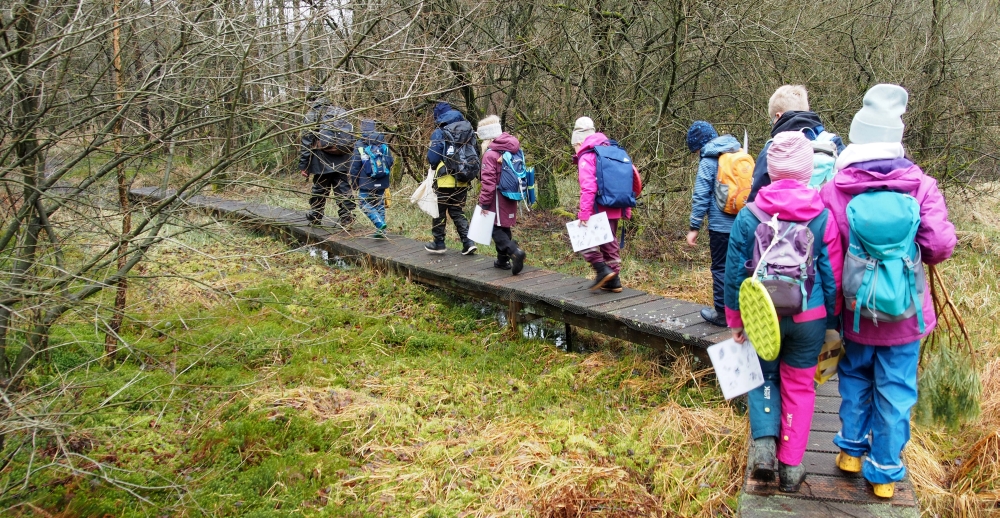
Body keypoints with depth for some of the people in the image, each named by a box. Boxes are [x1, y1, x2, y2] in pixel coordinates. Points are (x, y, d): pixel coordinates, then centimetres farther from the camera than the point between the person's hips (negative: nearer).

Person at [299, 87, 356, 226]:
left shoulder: (312, 115, -2)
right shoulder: (341, 112, 12)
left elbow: (306, 141, -6)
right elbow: (351, 136, 14)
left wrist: (303, 165, -4)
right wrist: (350, 153, 18)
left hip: (323, 161, -3)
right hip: (343, 160, 3)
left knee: (319, 189, 9)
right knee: (343, 188, 3)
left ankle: (315, 217, 21)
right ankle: (347, 218, -3)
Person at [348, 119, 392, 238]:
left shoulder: (359, 146, -8)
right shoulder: (383, 143, 3)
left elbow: (355, 166, -7)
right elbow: (390, 161, 7)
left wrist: (354, 182, 4)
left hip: (366, 183, -4)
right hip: (381, 183, 5)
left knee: (365, 204, 2)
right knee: (379, 204, 14)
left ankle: (380, 223, -18)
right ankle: (381, 230, 14)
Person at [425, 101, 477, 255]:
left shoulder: (439, 133, -10)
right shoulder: (468, 131, 7)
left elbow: (432, 158, -11)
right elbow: (475, 156, 11)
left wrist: (435, 166, 10)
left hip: (445, 180, -5)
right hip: (463, 182, 5)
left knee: (439, 212, 10)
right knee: (457, 212, 15)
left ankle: (438, 244, 17)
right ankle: (468, 242, 3)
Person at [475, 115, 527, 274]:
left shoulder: (490, 154, -17)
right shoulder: (513, 149, 7)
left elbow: (488, 181, -20)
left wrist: (484, 202, -14)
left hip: (498, 198, -8)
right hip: (511, 198, 8)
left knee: (495, 228, -1)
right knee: (505, 227, 18)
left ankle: (515, 251, -21)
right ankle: (503, 260, 26)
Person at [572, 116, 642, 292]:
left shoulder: (586, 157, -9)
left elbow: (588, 188, -20)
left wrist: (584, 213, -22)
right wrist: (626, 207, 19)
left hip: (598, 210, -8)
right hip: (615, 210, 8)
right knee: (609, 242, 16)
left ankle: (602, 269, -10)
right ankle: (613, 280, 19)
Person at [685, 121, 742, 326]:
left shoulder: (708, 161, -7)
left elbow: (701, 197, -10)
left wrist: (694, 227, -5)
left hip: (721, 225, -6)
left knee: (721, 267, 5)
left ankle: (722, 313, 9)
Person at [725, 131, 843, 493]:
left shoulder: (748, 216, -9)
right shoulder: (823, 218, -9)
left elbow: (735, 273, -3)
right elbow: (832, 277, -3)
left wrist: (735, 320, 9)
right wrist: (832, 323, 9)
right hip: (809, 317, 0)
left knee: (764, 377, 21)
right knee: (799, 386, 13)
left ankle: (764, 444, 2)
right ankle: (790, 467, 20)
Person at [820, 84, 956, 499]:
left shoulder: (834, 189, -12)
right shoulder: (920, 185, -12)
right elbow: (940, 246, -16)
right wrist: (910, 254, 6)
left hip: (855, 309, 1)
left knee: (855, 379, 22)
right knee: (895, 391, 10)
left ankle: (852, 450, 35)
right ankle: (885, 472, 21)